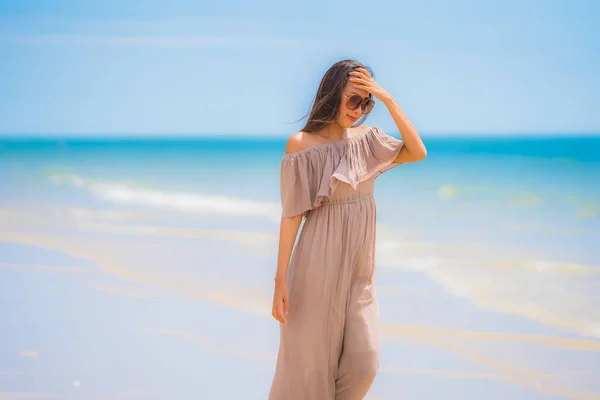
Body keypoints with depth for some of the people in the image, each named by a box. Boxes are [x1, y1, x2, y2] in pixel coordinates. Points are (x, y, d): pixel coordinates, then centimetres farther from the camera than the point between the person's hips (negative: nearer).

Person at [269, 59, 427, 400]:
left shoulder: (367, 138, 7)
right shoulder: (302, 144, -7)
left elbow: (417, 153, -6)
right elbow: (291, 215, -9)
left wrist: (388, 99, -9)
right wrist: (281, 282, -12)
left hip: (359, 269, 5)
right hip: (320, 265, -4)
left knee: (364, 365, 0)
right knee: (309, 362, 4)